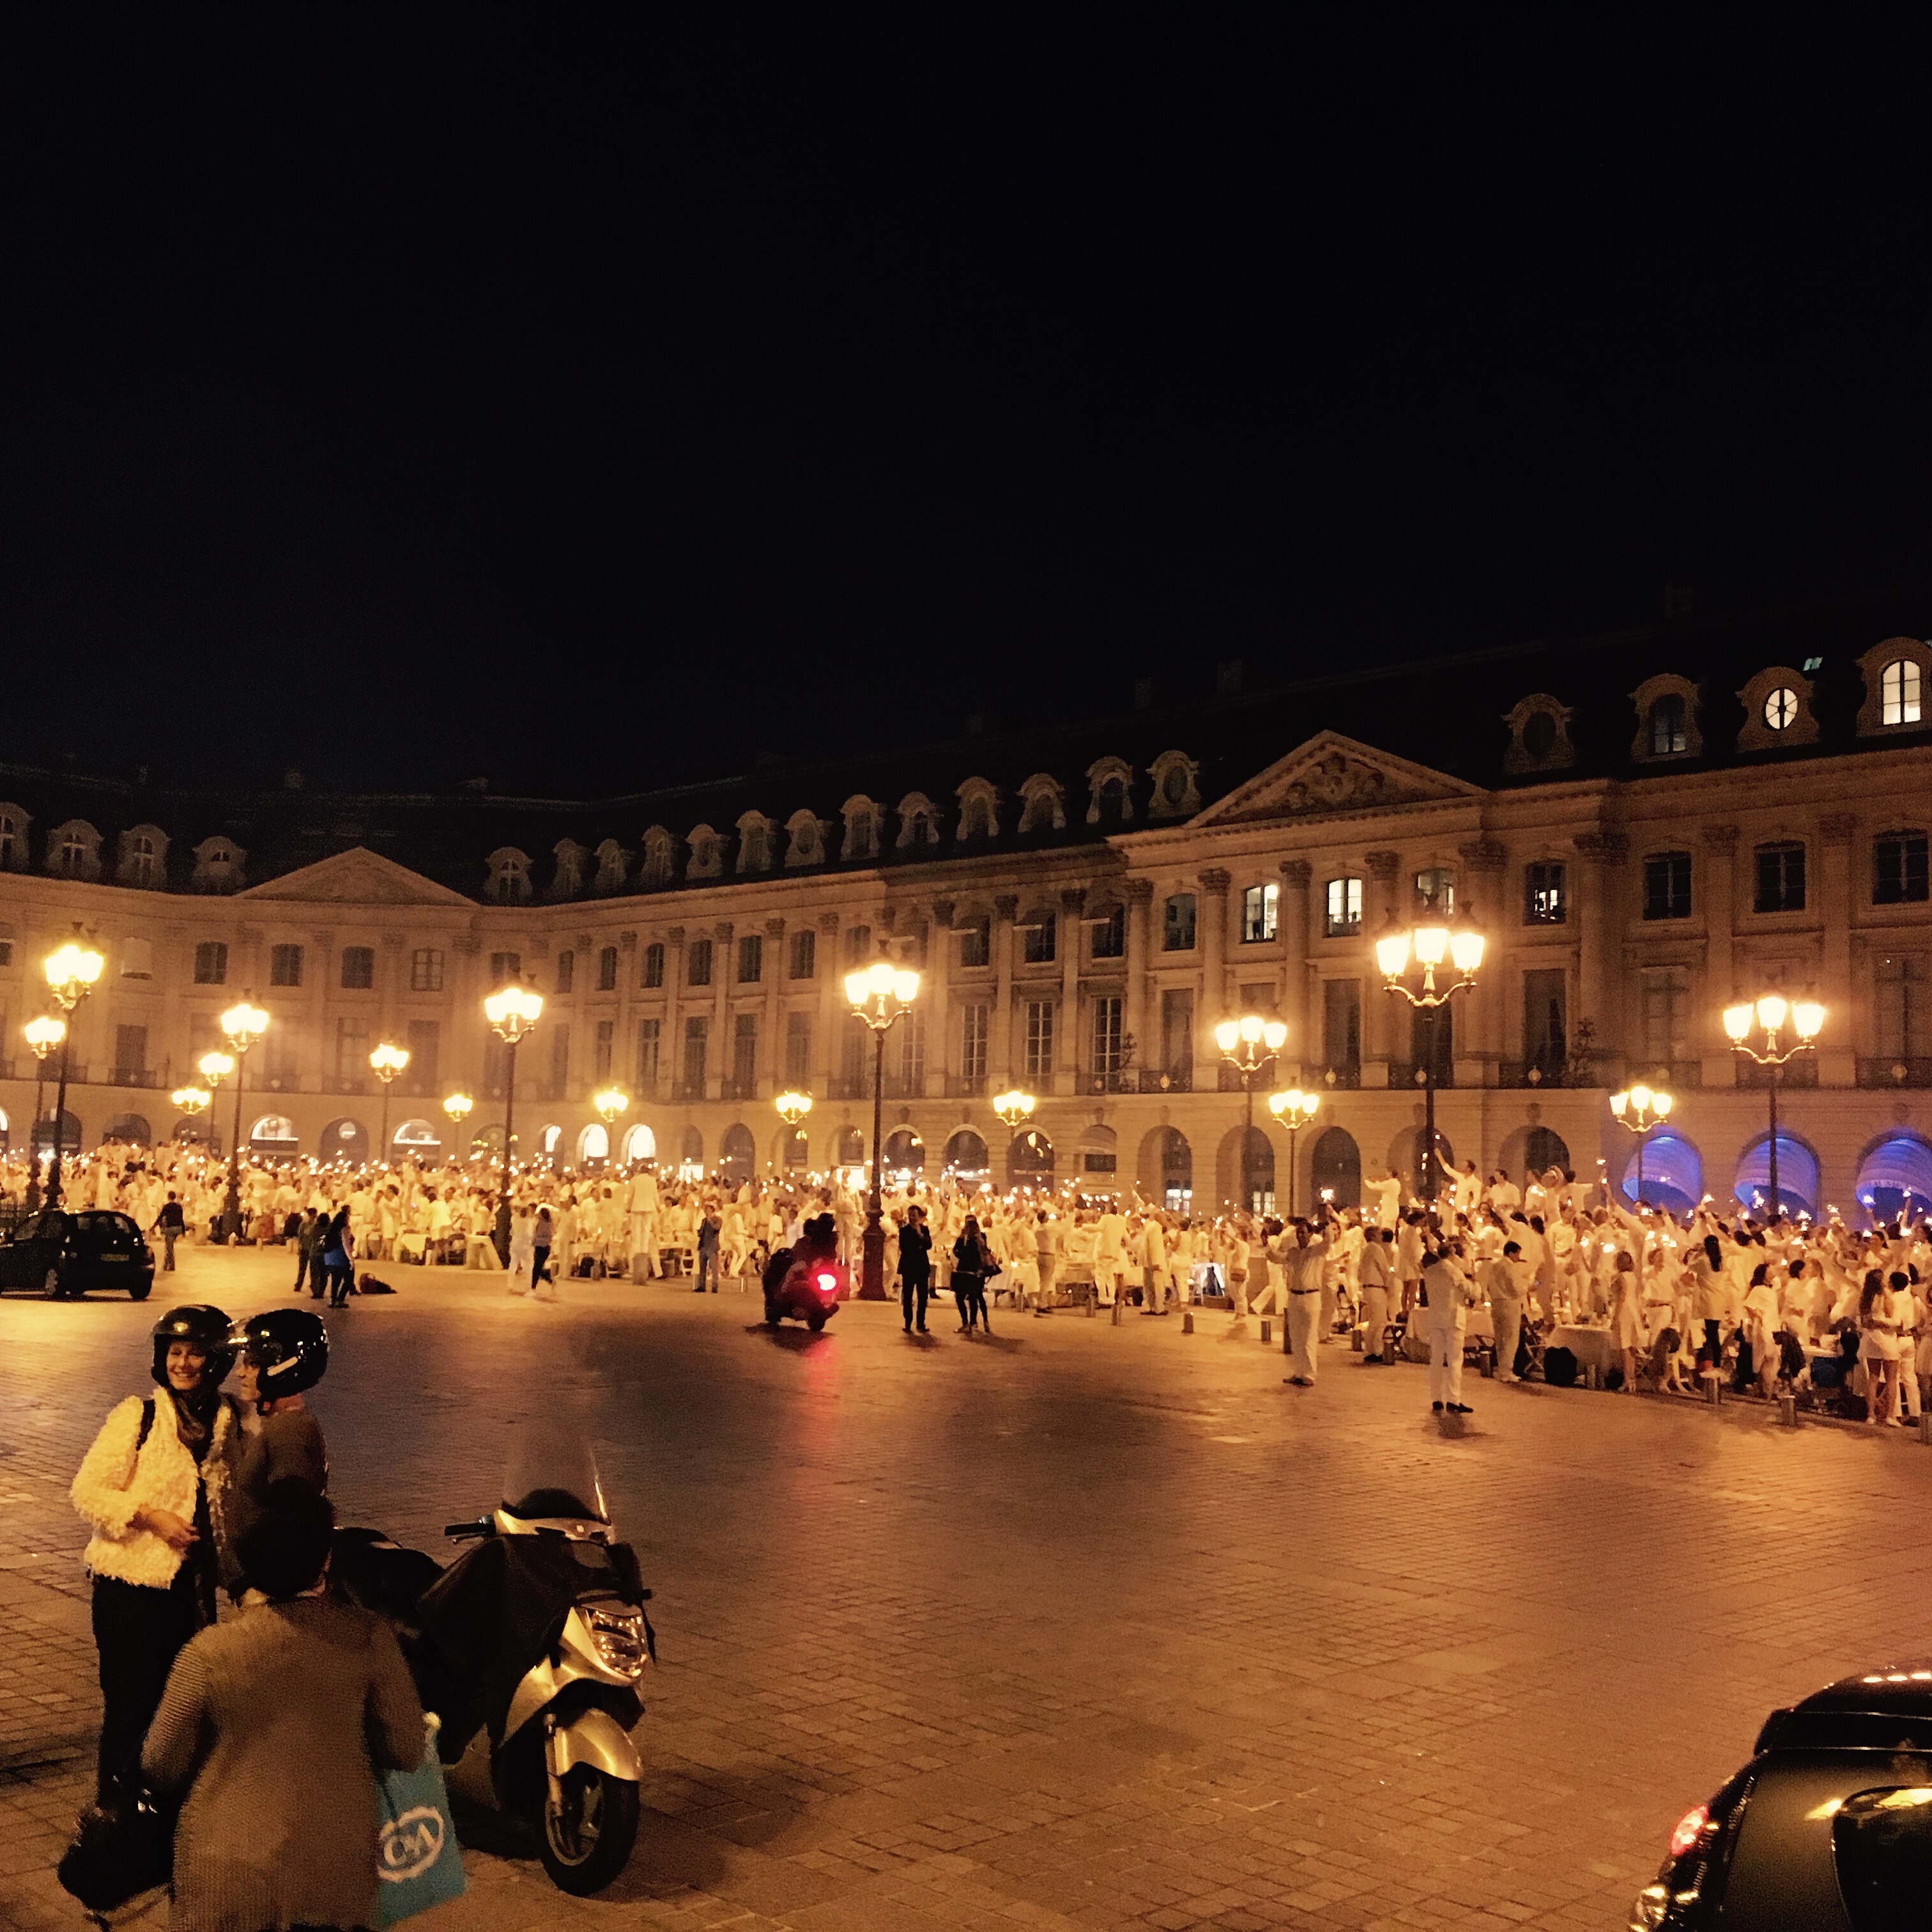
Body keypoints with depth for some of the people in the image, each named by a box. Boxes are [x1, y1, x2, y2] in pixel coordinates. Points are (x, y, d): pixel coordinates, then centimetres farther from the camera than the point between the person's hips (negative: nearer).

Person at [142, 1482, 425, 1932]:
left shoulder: (209, 1651, -7)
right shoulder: (368, 1637, -8)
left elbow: (161, 1766, 4)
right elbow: (405, 1751, 0)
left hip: (225, 1873, 0)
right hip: (335, 1871, 0)